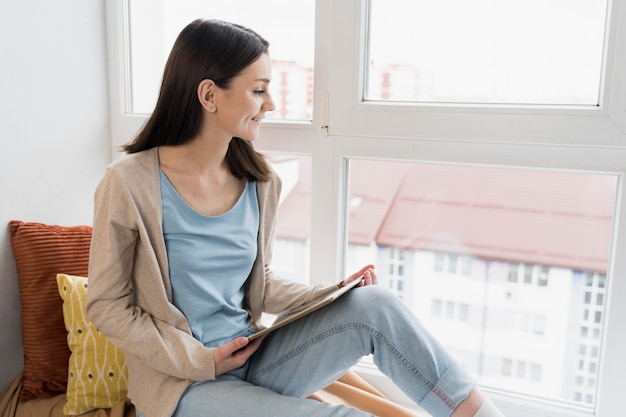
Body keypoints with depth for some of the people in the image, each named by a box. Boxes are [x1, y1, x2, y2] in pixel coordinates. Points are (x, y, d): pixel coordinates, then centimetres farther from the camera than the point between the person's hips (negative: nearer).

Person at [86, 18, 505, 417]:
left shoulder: (259, 183, 0)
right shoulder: (129, 185, -15)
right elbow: (107, 306, -7)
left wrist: (332, 294, -6)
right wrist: (201, 360, -16)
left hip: (252, 360, 5)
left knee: (372, 305, -18)